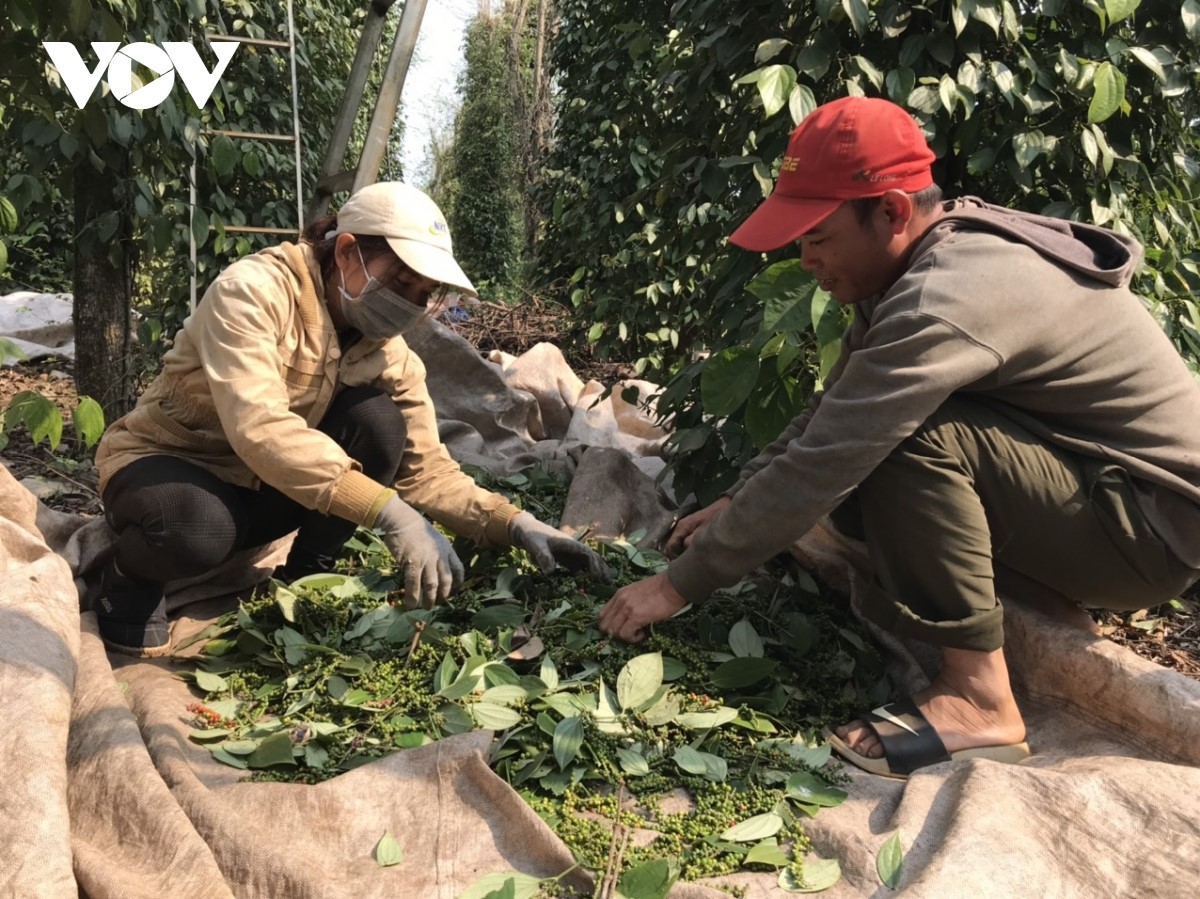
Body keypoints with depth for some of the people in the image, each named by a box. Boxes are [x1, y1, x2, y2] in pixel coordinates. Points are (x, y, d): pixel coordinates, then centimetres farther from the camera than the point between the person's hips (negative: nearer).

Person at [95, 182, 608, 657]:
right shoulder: (253, 292, -27)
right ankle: (132, 577, -4)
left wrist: (514, 523, -26)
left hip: (260, 492, 5)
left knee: (376, 420, -22)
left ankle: (305, 579, -3)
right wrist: (388, 511, -47)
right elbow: (259, 428, -40)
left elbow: (426, 469, -8)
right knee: (199, 530, -41)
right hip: (162, 462, -5)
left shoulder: (391, 355, -8)